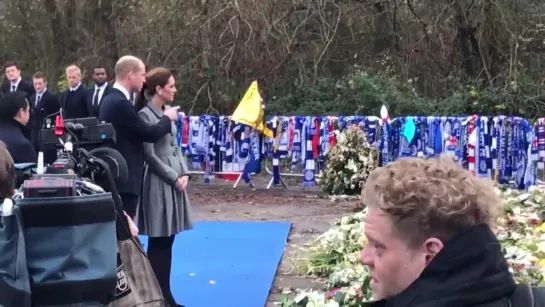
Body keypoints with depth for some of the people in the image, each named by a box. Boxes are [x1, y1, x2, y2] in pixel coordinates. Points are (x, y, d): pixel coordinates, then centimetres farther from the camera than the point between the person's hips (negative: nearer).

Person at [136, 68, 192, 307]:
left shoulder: (166, 113, 14)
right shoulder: (145, 115, -11)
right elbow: (150, 155, -14)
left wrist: (184, 173, 1)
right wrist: (174, 178, -12)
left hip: (175, 180, 8)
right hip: (159, 183, -8)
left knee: (167, 241, 11)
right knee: (158, 243, -2)